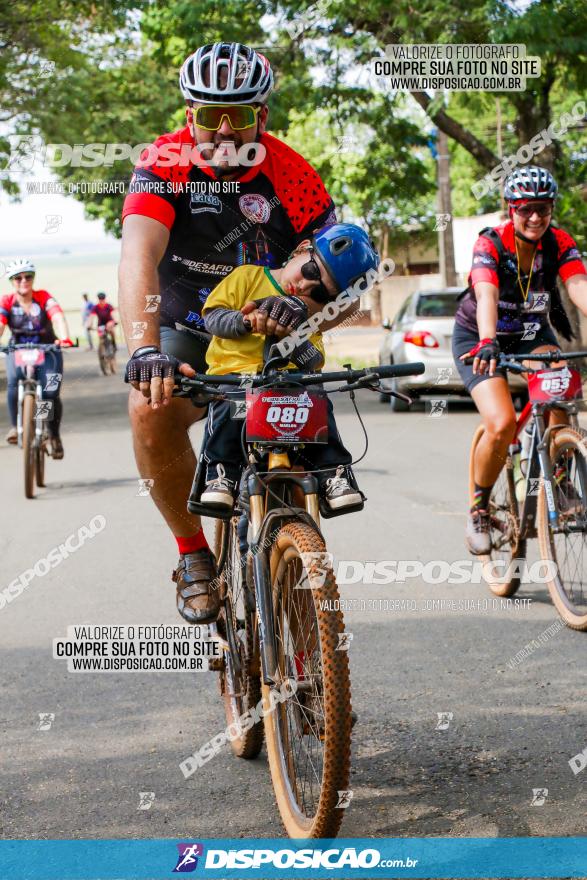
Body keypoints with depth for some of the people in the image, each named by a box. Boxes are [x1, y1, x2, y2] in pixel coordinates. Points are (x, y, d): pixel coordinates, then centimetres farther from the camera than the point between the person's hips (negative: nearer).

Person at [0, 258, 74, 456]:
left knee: (51, 394, -15)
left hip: (47, 351, -1)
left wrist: (64, 338, -48)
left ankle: (54, 435, 11)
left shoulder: (44, 298, -11)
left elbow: (58, 317, -27)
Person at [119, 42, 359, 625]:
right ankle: (194, 554, -12)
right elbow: (138, 257, -36)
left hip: (270, 339, 1)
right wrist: (144, 351, -54)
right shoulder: (164, 163, -20)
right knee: (151, 409, -31)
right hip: (187, 333, -1)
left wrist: (301, 306, -46)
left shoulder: (290, 174, -18)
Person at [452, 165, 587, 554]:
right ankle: (479, 508, 0)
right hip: (479, 337, -3)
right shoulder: (490, 243, -24)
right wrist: (487, 343, -58)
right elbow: (487, 295, -39)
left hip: (533, 334, 3)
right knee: (502, 424, -24)